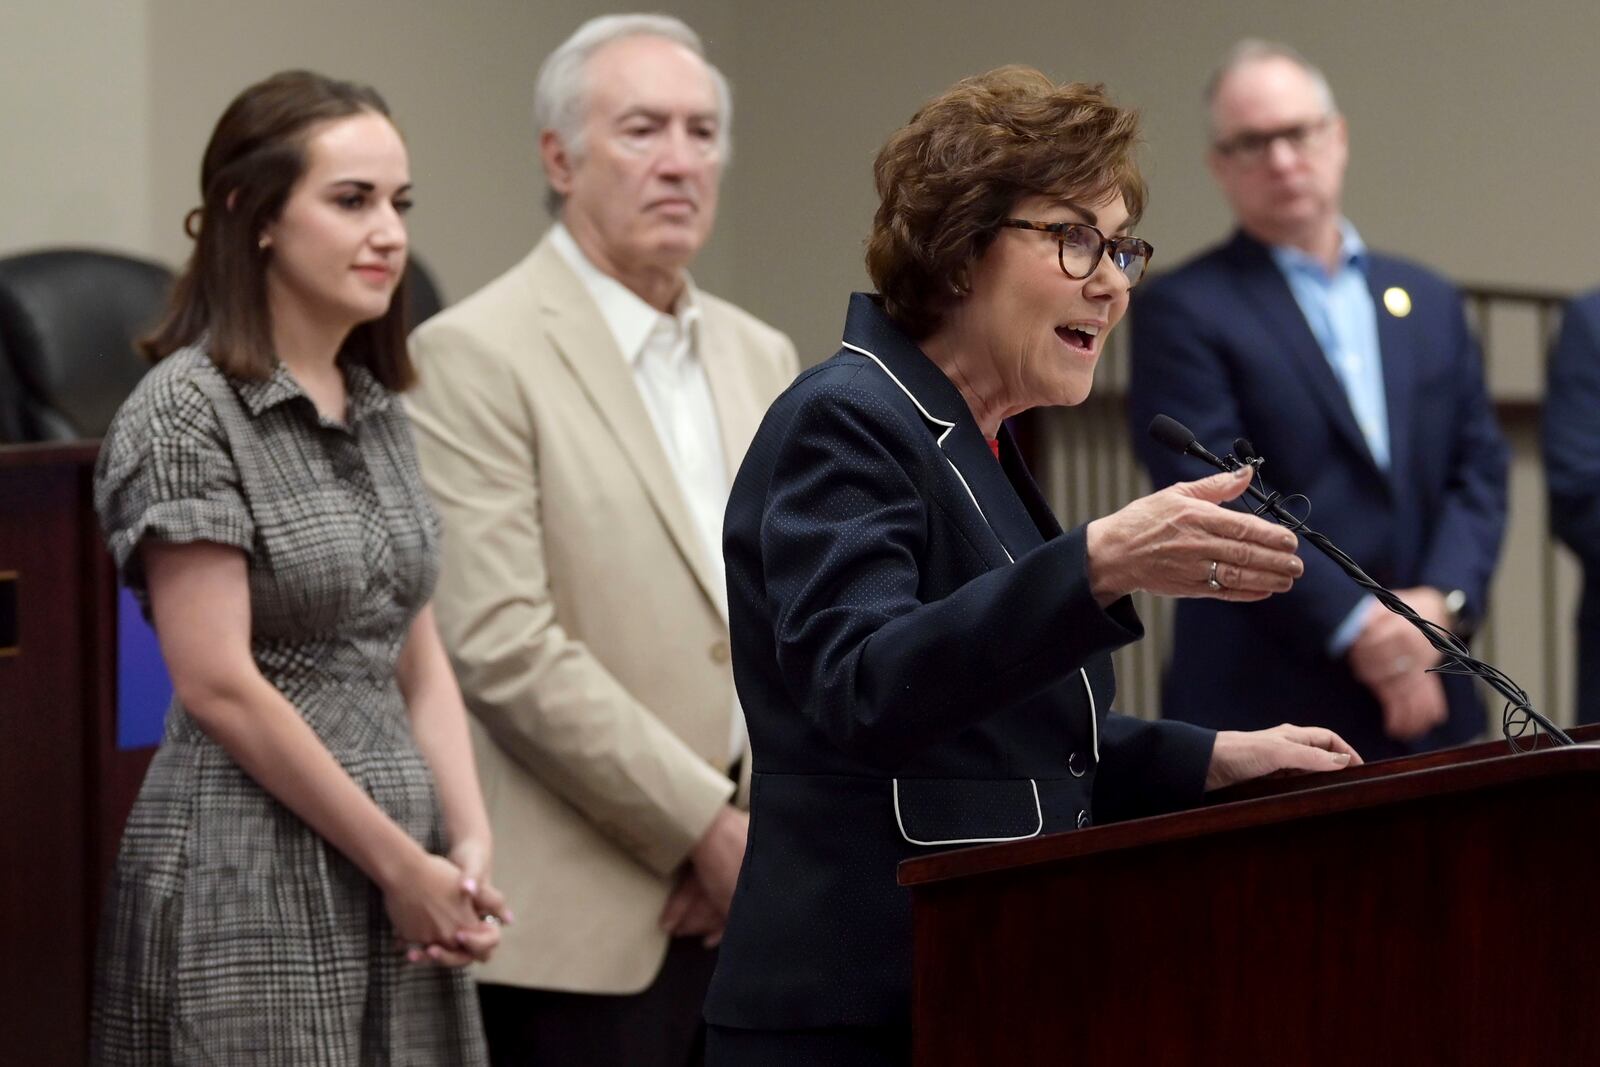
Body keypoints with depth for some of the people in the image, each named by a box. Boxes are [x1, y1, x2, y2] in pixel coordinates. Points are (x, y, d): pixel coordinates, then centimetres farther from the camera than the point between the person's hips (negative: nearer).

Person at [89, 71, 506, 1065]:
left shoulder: (379, 413, 13)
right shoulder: (185, 412, -9)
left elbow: (420, 662, 13)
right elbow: (219, 687, -14)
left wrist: (468, 844, -2)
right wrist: (402, 865, -12)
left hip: (404, 877, 7)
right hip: (253, 885, -7)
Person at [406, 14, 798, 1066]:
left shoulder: (761, 358, 15)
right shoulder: (477, 357, -7)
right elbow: (505, 650, -14)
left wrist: (763, 828, -2)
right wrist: (709, 828, -13)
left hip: (747, 899, 6)